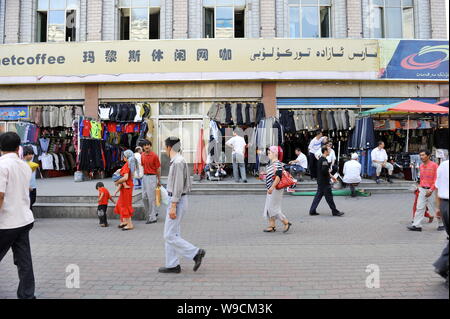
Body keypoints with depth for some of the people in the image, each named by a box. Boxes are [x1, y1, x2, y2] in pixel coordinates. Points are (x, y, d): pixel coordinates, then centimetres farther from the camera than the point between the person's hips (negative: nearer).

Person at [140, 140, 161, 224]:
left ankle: (152, 218, 4)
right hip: (145, 177, 7)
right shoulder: (142, 155, 8)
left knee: (151, 197, -4)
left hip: (152, 177, -7)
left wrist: (159, 180, -4)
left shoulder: (154, 155, -11)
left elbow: (158, 168, -7)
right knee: (144, 197, 11)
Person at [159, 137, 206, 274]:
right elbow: (187, 184, 17)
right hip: (177, 200, 10)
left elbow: (178, 186, -22)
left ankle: (196, 253, 2)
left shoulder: (177, 162, -17)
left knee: (170, 236, -4)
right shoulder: (178, 161, 13)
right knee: (172, 234, 13)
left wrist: (173, 207, -21)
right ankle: (172, 265, 20)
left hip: (177, 201, -10)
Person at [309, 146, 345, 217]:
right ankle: (335, 212, 10)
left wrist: (331, 176, 21)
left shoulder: (320, 159, 14)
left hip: (320, 181, 10)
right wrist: (329, 172, -8)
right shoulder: (324, 160, -17)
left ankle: (312, 211, 13)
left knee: (318, 196, 11)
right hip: (324, 182, -10)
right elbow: (324, 170, -28)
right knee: (329, 197, 0)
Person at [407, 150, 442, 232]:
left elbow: (436, 179, -12)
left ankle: (442, 223, 28)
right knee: (419, 207, 1)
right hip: (422, 190, 5)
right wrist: (420, 187, 14)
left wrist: (431, 190, -16)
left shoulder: (434, 165, -11)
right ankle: (417, 225, 2)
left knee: (434, 208, 6)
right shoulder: (421, 166, 8)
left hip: (431, 190, -5)